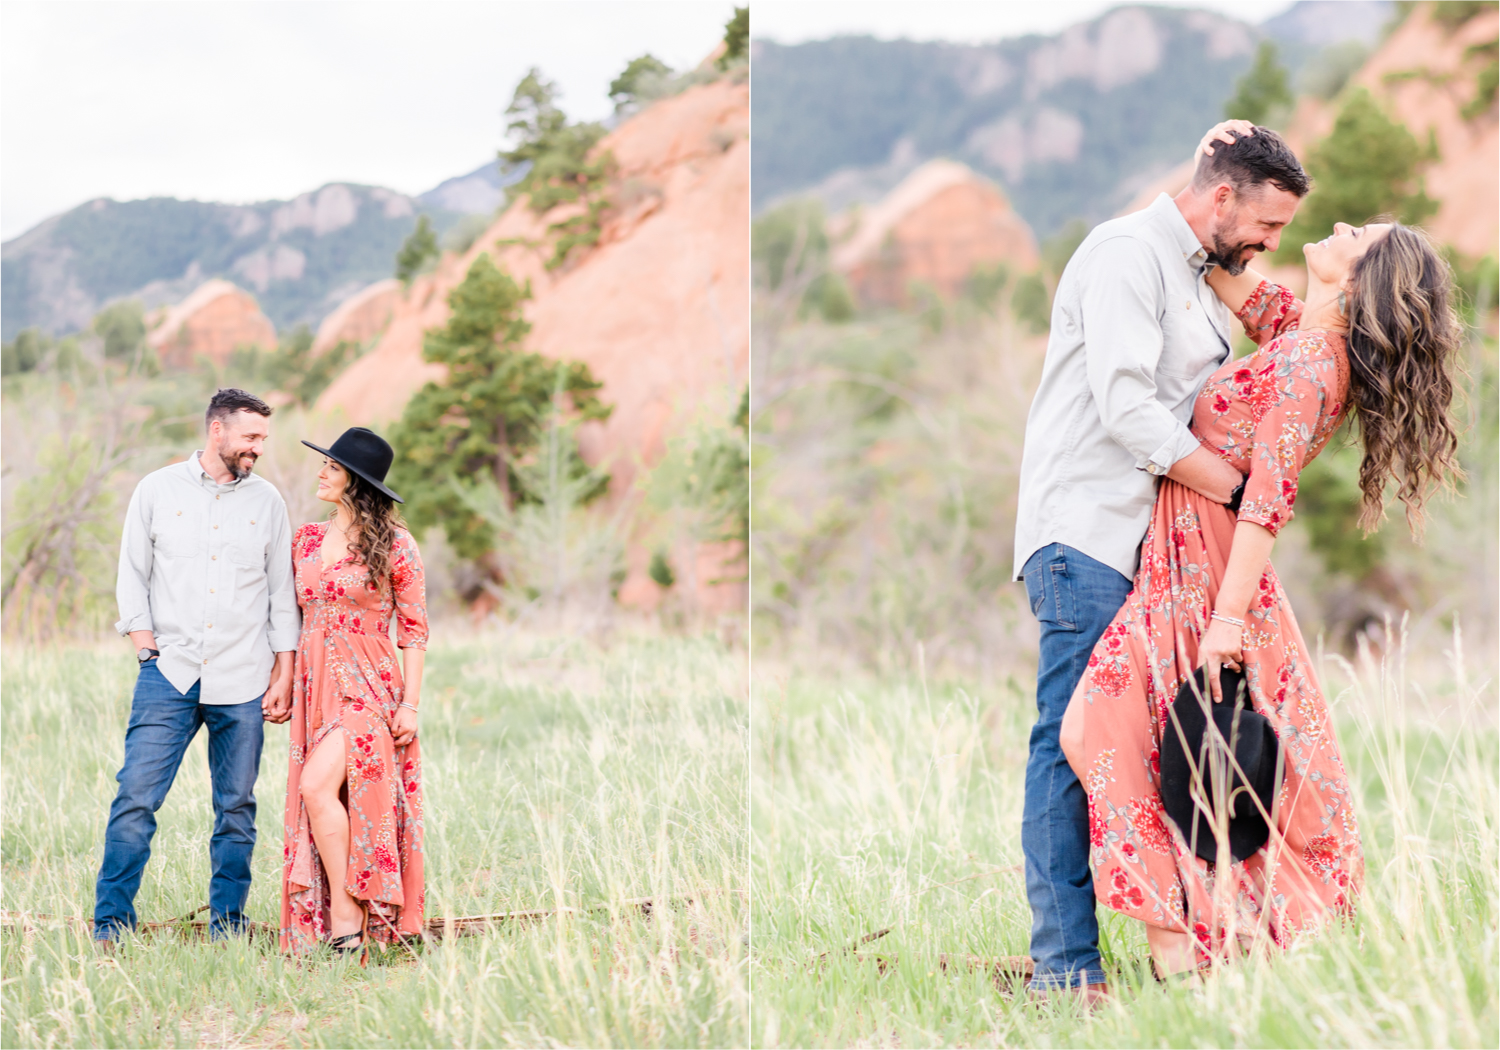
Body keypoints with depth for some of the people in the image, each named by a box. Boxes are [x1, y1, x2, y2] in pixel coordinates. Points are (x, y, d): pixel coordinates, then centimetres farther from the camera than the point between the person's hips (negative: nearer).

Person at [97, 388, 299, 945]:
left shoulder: (267, 501, 9)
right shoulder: (157, 490, 5)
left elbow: (282, 592, 11)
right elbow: (132, 577, 8)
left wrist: (284, 675, 6)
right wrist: (149, 650, -3)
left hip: (242, 685, 2)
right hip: (168, 675, -1)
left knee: (236, 810, 4)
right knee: (136, 799, -9)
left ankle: (227, 927, 13)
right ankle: (111, 926, -3)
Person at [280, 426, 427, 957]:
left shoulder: (393, 545, -3)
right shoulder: (306, 539, 13)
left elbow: (413, 629, -2)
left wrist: (411, 703, -9)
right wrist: (283, 682, 12)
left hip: (368, 686, -6)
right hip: (316, 686, 6)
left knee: (317, 785, -23)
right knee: (314, 794, 0)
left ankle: (347, 915, -15)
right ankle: (347, 922, 7)